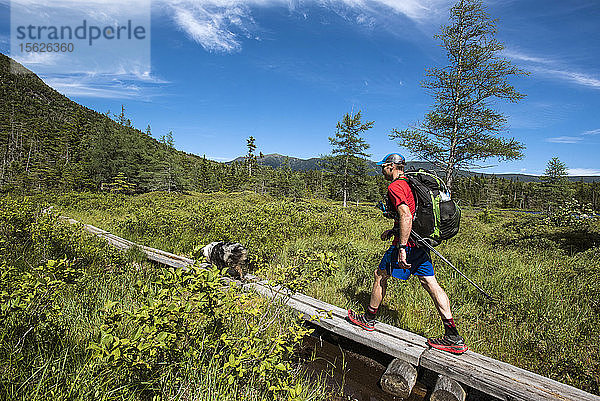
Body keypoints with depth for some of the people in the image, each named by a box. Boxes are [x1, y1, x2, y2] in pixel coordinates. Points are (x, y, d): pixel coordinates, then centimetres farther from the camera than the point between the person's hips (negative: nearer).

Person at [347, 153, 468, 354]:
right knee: (430, 283, 9)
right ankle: (453, 337, 11)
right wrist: (393, 230, 25)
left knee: (380, 275, 7)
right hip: (421, 242, 9)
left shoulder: (395, 187, -14)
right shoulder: (409, 183, 18)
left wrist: (402, 248, -27)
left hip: (408, 243, -9)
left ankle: (368, 319, 24)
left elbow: (406, 216, -26)